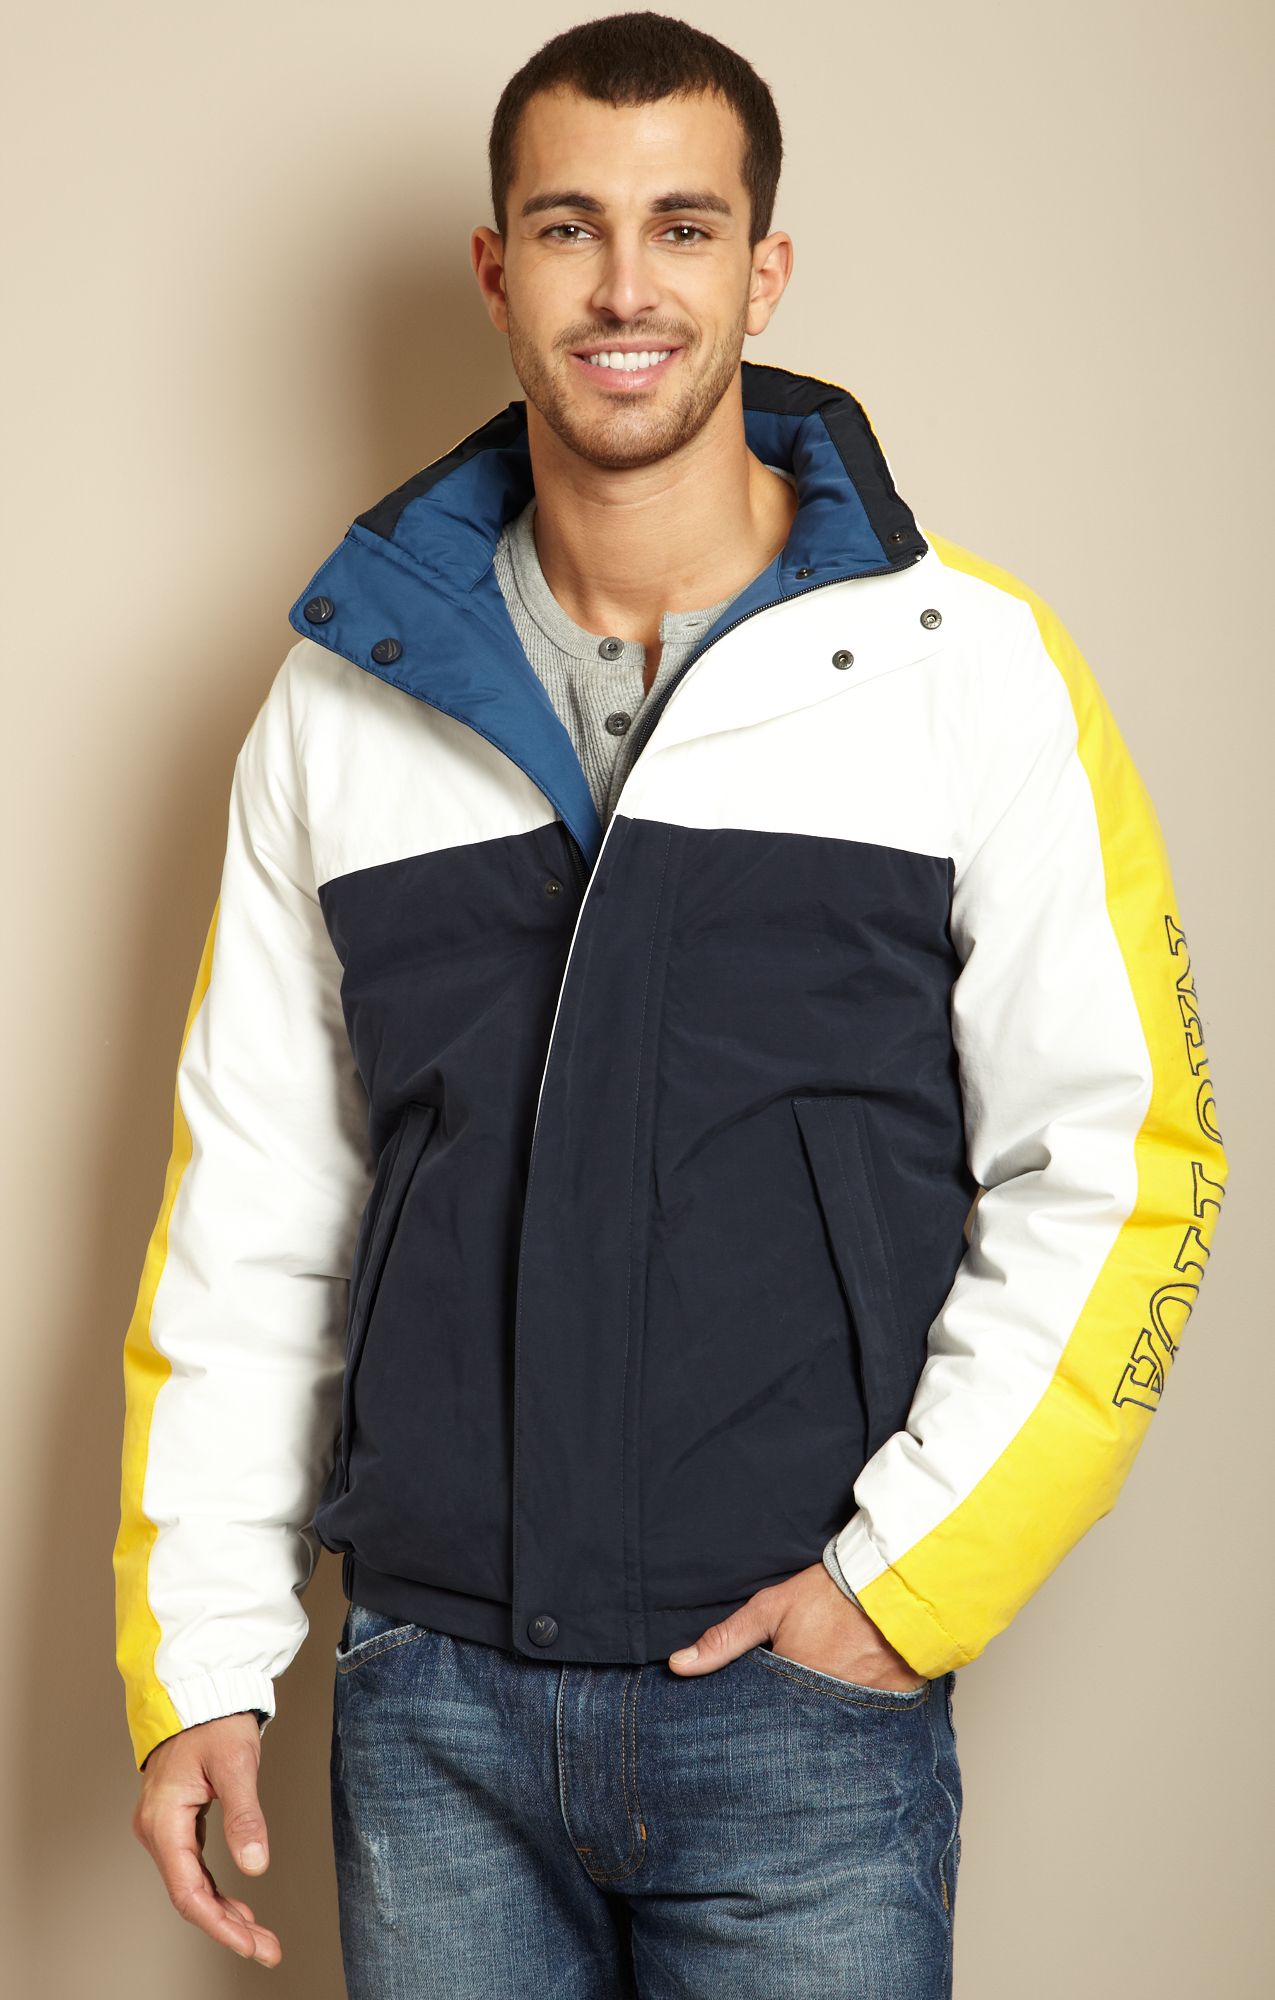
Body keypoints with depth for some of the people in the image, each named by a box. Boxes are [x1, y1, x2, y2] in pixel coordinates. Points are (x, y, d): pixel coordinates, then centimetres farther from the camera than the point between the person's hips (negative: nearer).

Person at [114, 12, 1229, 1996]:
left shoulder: (967, 665, -4)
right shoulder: (348, 691, 4)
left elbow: (1115, 1164, -4)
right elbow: (251, 1199, 7)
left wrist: (905, 1580, -9)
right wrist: (198, 1659, 4)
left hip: (808, 1705, -2)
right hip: (434, 1703, 2)